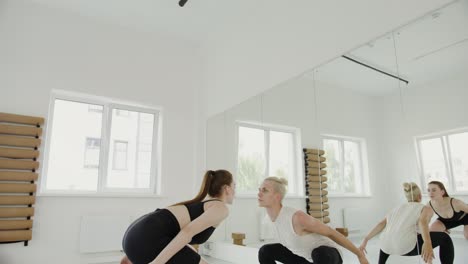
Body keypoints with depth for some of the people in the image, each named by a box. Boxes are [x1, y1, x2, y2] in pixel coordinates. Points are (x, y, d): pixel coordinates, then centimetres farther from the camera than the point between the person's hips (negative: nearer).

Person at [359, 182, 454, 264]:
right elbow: (423, 221, -11)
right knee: (445, 238, 12)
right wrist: (427, 243, -28)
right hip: (406, 246, -6)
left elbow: (382, 224, 18)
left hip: (386, 246, 6)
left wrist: (365, 240, 19)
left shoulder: (398, 207, 29)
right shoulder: (426, 208, 14)